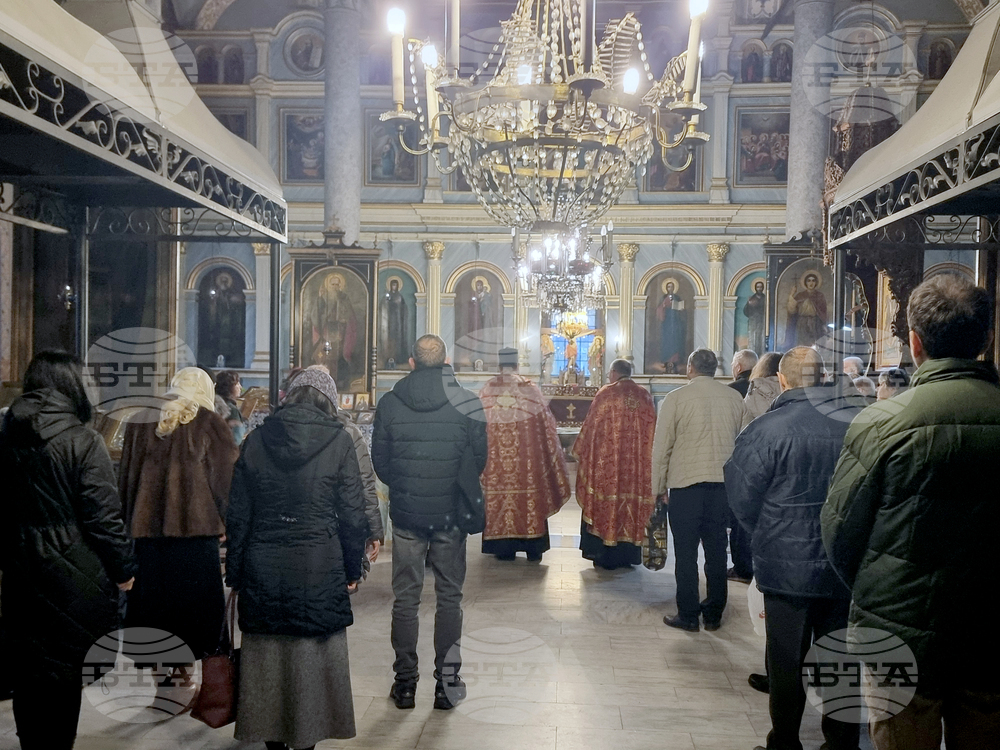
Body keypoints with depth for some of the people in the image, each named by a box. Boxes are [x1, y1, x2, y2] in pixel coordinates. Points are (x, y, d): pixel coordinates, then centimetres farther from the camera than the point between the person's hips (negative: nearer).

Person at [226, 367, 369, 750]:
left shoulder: (256, 439, 3)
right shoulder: (339, 441, -5)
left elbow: (237, 513, 5)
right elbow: (353, 514, -3)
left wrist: (235, 573, 12)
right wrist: (352, 569, 8)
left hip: (263, 568, 3)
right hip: (319, 568, -2)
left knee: (265, 651, 15)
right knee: (314, 656, 11)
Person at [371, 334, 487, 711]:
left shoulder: (389, 404, -4)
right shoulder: (468, 403, -7)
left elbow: (379, 462, 2)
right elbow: (479, 461, -2)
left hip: (405, 514, 1)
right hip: (450, 515, 0)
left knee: (405, 598, 11)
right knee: (449, 597, 11)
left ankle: (405, 682, 19)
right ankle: (447, 682, 16)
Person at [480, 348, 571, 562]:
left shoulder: (487, 391, 0)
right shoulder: (531, 389, -1)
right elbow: (546, 424, 2)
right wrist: (551, 453, 14)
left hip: (495, 456, 0)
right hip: (527, 455, 0)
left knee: (499, 494, 6)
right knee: (530, 493, 7)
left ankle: (504, 548, 9)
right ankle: (533, 549, 12)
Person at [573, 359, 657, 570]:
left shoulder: (606, 394, -6)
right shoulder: (645, 396, 5)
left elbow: (590, 427, -3)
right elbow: (651, 430, 9)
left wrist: (580, 453, 8)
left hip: (607, 462, -3)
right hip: (638, 464, 4)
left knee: (605, 505, 5)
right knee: (633, 505, 11)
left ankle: (604, 556, 8)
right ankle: (628, 555, 16)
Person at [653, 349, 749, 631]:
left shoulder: (676, 398, -5)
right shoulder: (734, 398, 5)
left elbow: (662, 446, -3)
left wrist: (659, 486, 6)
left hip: (685, 484, -3)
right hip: (724, 483, 4)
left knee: (686, 552, 5)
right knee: (716, 549, 12)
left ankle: (688, 615, 11)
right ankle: (714, 614, 21)